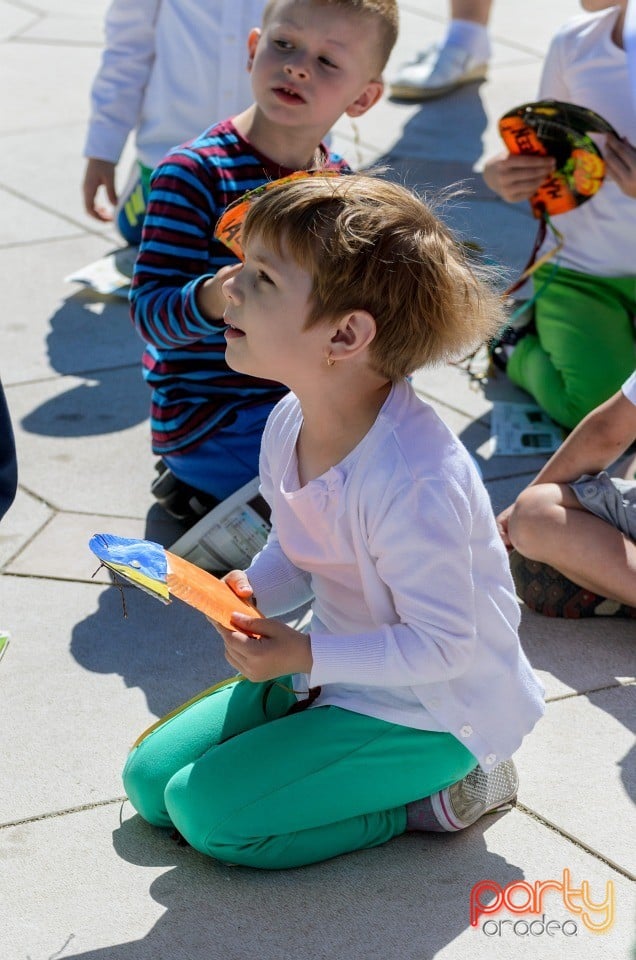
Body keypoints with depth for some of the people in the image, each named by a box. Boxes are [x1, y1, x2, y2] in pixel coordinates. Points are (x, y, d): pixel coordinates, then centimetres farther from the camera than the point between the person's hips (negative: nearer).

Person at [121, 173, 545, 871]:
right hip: (338, 667, 9)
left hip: (433, 712, -9)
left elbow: (442, 645, -26)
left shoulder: (412, 480, -33)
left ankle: (438, 795, -1)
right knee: (149, 778, 7)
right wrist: (251, 591, -10)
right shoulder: (289, 424, -5)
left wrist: (306, 656, -28)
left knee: (206, 808, -15)